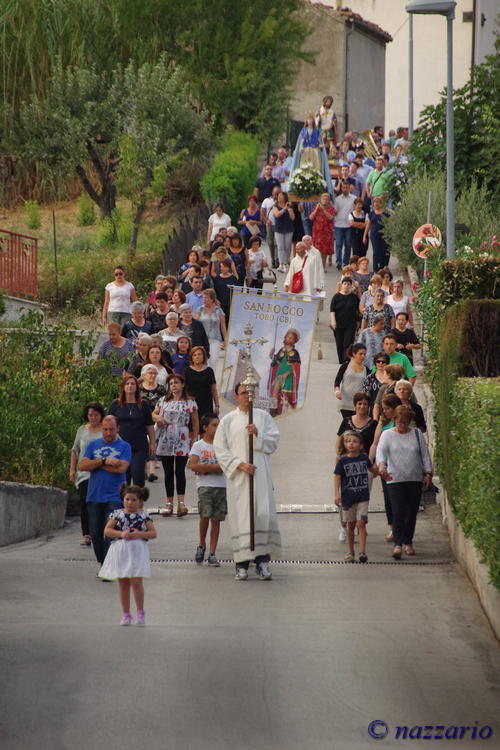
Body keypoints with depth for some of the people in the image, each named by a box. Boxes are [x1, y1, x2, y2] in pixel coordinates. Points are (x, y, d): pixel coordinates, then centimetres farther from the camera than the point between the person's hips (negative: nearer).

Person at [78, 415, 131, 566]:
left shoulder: (124, 446, 5)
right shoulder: (93, 445, 13)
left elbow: (122, 468, -11)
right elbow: (82, 465, 0)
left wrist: (96, 464, -5)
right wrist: (104, 461, -11)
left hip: (114, 498, -3)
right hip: (94, 497, 4)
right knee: (96, 534, 5)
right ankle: (102, 565, 19)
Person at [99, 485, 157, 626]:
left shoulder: (144, 516, 3)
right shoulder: (117, 514, 4)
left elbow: (153, 533, 1)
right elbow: (107, 530, -3)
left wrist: (140, 534, -16)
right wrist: (121, 533, -17)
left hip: (137, 551, -2)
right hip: (119, 550, 2)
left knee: (136, 581, -10)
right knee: (123, 584, 6)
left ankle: (140, 612, 6)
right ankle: (125, 614, 15)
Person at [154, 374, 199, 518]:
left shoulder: (190, 402, 2)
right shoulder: (164, 400, 11)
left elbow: (195, 423, 3)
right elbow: (154, 413, 20)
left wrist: (193, 439, -2)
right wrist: (158, 418, -4)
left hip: (182, 441, -4)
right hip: (165, 440, 4)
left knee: (180, 471, -13)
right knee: (168, 472, 6)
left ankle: (181, 503, -18)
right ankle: (169, 503, 11)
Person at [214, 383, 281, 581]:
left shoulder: (263, 416, 11)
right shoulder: (228, 420, 7)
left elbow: (273, 442, 6)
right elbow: (220, 449, 2)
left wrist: (258, 434, -12)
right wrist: (240, 464, -9)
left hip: (260, 475, 1)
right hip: (238, 477, -1)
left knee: (263, 514, -9)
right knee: (241, 517, -4)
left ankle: (262, 560, -4)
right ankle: (242, 564, 0)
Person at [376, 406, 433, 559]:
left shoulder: (416, 434, 9)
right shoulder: (387, 435, 2)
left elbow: (425, 454, 10)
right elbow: (380, 450, -13)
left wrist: (428, 473, 3)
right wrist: (381, 464, -33)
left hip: (415, 480, 3)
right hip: (395, 480, -3)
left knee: (411, 513, 6)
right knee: (398, 512, -12)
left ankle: (408, 542, 20)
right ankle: (398, 544, -13)